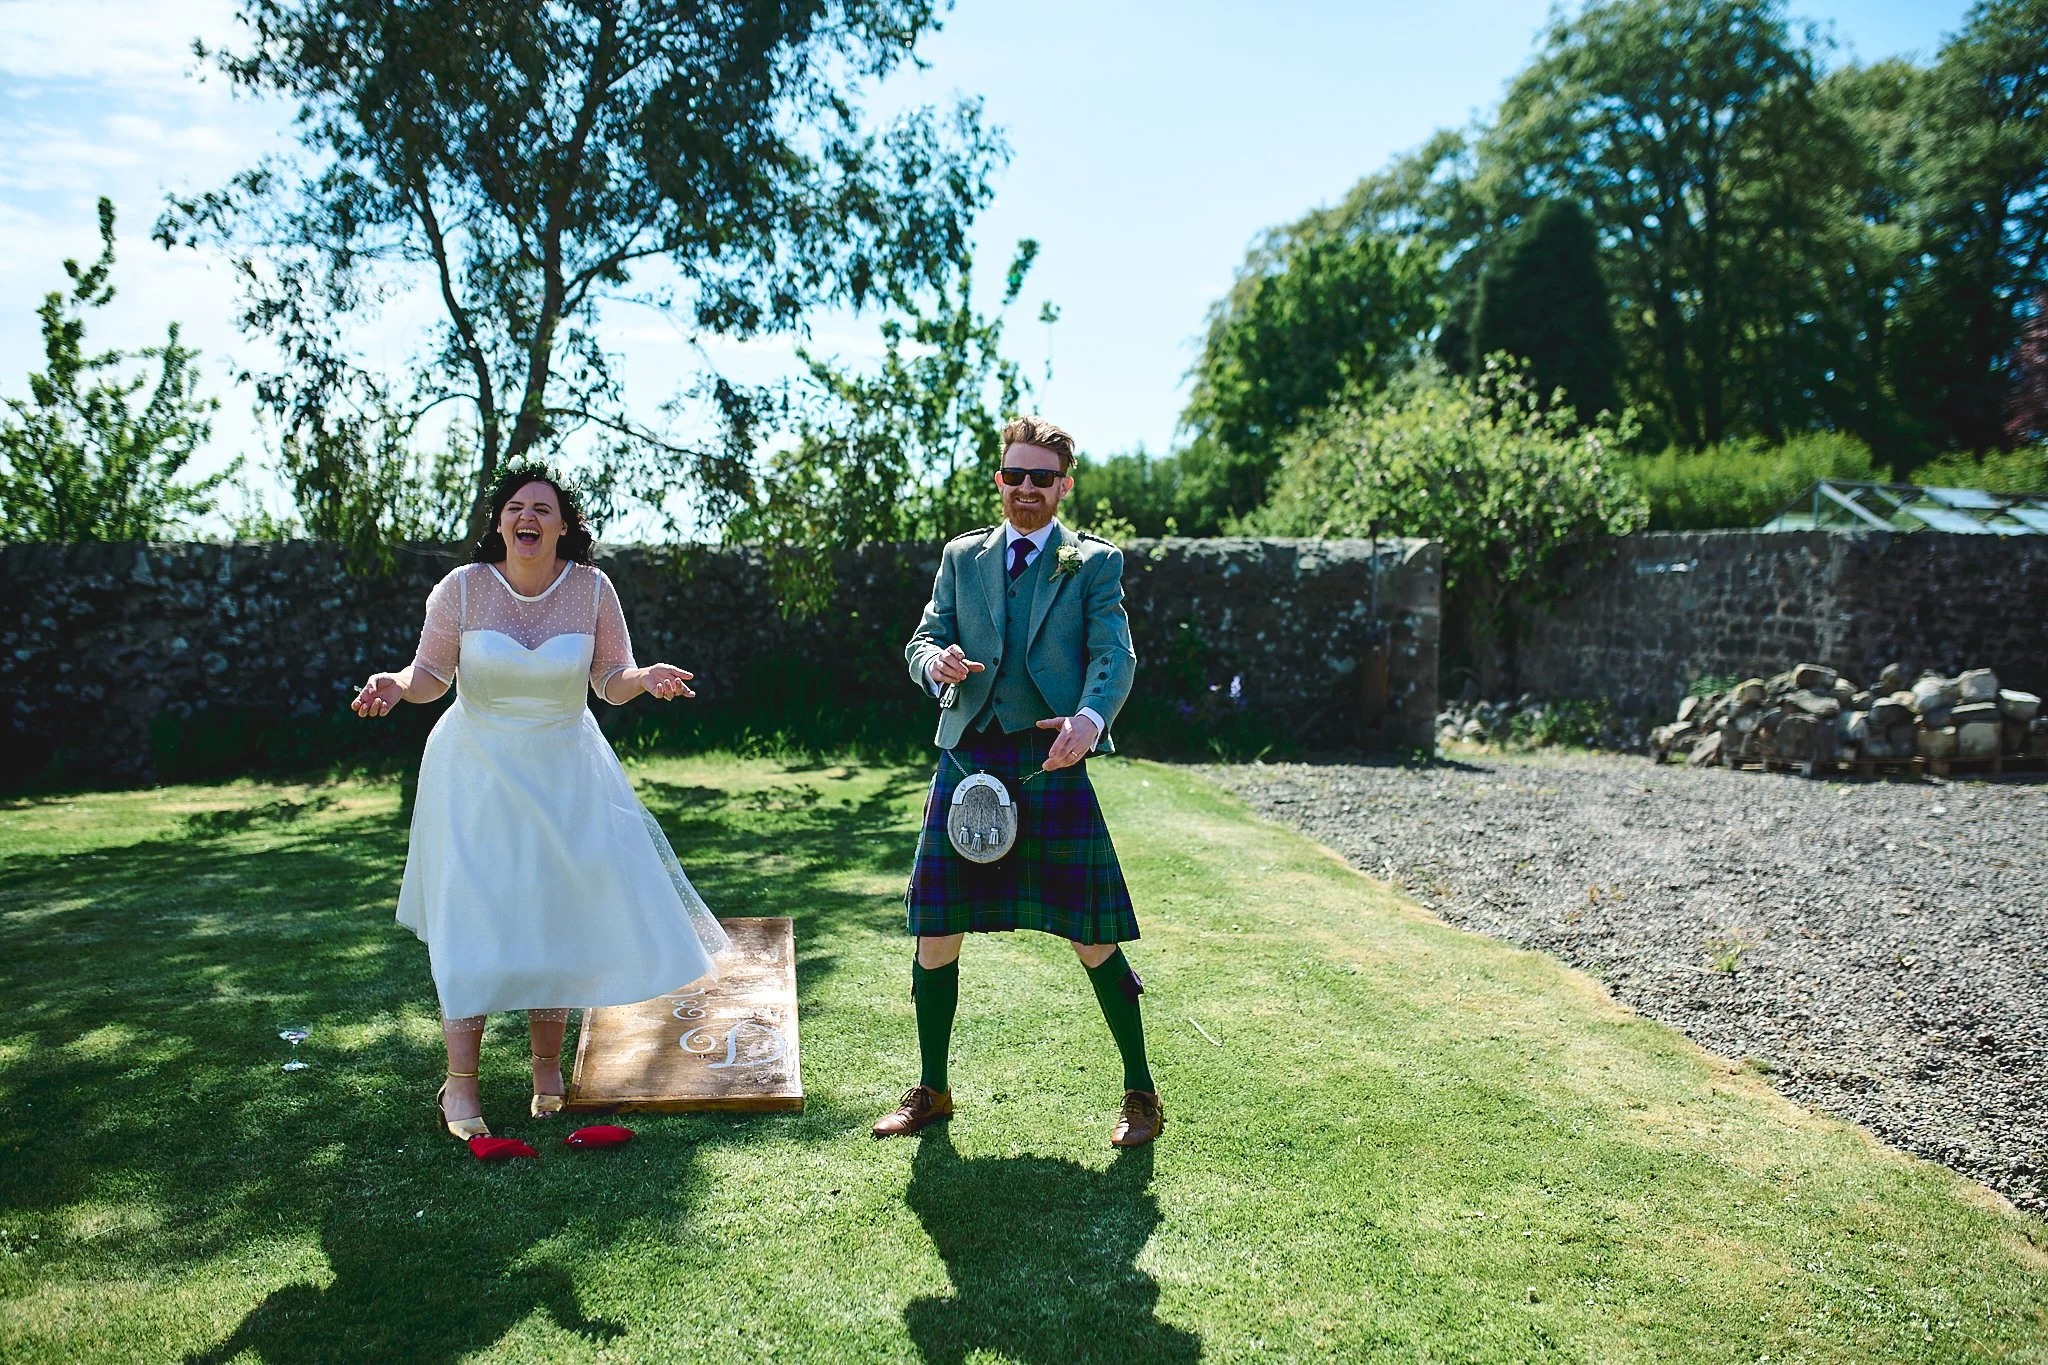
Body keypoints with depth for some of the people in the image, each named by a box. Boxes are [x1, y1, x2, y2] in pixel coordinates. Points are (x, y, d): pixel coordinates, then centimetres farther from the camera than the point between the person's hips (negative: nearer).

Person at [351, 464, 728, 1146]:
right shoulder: (463, 587, -10)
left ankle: (547, 1067, 25)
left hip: (562, 773, 2)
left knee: (560, 913, 6)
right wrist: (396, 685, -25)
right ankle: (459, 1083, 11)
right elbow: (432, 673, -4)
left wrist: (646, 677, -25)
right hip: (476, 772, -2)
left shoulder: (591, 588, -7)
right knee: (472, 917, -2)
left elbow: (612, 679, -4)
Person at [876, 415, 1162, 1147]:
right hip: (967, 758, 3)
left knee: (1094, 940, 0)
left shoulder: (1095, 562, 6)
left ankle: (1140, 1092, 19)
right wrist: (936, 661, -14)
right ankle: (931, 1091, 25)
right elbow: (923, 638, 12)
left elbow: (1114, 655, -6)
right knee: (934, 934, 5)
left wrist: (1091, 716, -28)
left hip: (1051, 762, -3)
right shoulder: (961, 557, 16)